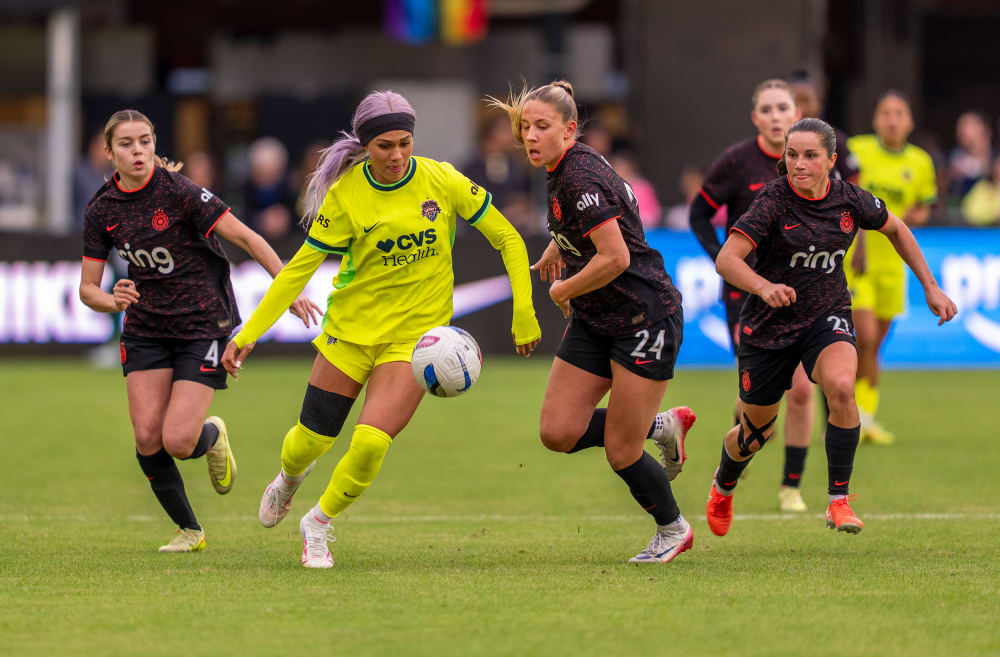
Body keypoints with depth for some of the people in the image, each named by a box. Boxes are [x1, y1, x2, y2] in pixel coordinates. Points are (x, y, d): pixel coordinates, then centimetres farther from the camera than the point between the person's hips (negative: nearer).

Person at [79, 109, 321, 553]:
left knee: (178, 442, -14)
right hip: (145, 329, 4)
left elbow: (245, 238, -15)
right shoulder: (102, 210, -2)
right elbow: (87, 287, 3)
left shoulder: (178, 191, -16)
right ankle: (188, 529, 14)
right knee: (147, 437, -7)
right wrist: (112, 301, -20)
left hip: (203, 327, -4)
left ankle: (213, 435, 24)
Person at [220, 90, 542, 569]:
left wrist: (524, 311, -5)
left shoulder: (442, 181, -9)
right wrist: (248, 334, -10)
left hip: (415, 333, -1)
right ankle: (289, 476, 45)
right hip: (351, 327, 1)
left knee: (371, 441, -18)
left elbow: (507, 239, 1)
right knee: (311, 439, 5)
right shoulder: (345, 195, -9)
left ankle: (318, 524, 9)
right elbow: (300, 268, -5)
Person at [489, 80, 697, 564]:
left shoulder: (579, 177, -23)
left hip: (644, 319, -9)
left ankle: (673, 529, 22)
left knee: (621, 454, -4)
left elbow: (615, 257, -27)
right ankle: (662, 426, 20)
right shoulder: (562, 169, 5)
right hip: (594, 322, 9)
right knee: (559, 433, -1)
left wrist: (562, 290, -13)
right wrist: (557, 248, 30)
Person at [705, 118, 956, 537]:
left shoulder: (849, 200, -7)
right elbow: (726, 259, -28)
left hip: (827, 317, 1)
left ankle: (839, 502, -21)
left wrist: (930, 287, 13)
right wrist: (764, 286, -47)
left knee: (841, 387, -31)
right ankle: (723, 484, 48)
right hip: (769, 326, -1)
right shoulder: (773, 200, -19)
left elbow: (895, 229, 14)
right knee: (756, 432, 12)